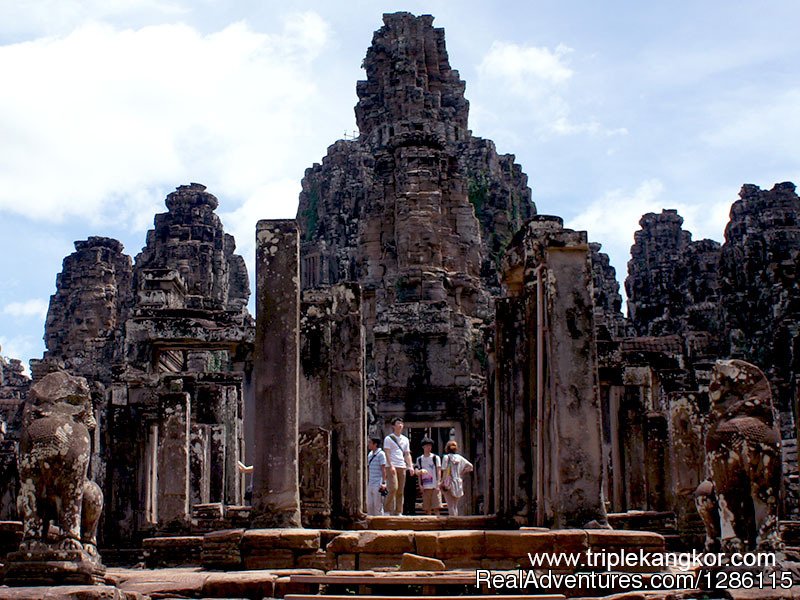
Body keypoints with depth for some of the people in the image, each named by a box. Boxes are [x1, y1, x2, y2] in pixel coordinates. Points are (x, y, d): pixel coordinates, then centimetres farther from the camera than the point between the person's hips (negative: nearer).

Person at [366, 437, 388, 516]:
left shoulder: (381, 454, -7)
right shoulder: (370, 454, 15)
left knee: (377, 505, -6)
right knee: (369, 505, 8)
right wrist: (367, 482, 17)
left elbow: (383, 469, -11)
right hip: (370, 484, 7)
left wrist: (383, 482, -16)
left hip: (378, 484, -7)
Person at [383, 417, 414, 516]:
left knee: (400, 491, 3)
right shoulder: (389, 438, 2)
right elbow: (387, 453, -6)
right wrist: (391, 466, -17)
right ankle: (387, 510, -10)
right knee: (393, 488, -16)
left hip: (402, 467, 6)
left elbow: (407, 454, 17)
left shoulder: (405, 439, 18)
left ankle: (398, 512, 6)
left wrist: (410, 466, 4)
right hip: (392, 467, -5)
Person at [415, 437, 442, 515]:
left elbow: (439, 472, -1)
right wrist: (420, 484, 3)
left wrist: (438, 484, -10)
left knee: (436, 507, -8)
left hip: (434, 486, -3)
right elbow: (418, 473, 15)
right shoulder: (419, 459, 12)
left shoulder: (435, 458, 3)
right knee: (427, 508, 3)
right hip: (425, 487, 3)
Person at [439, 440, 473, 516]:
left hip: (449, 484, -5)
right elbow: (470, 466, 5)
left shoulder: (447, 457, -6)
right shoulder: (459, 457, 7)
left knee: (451, 506, -2)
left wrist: (443, 482, -7)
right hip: (458, 483, 5)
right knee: (455, 506, 15)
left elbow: (445, 471, -12)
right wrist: (462, 473, 11)